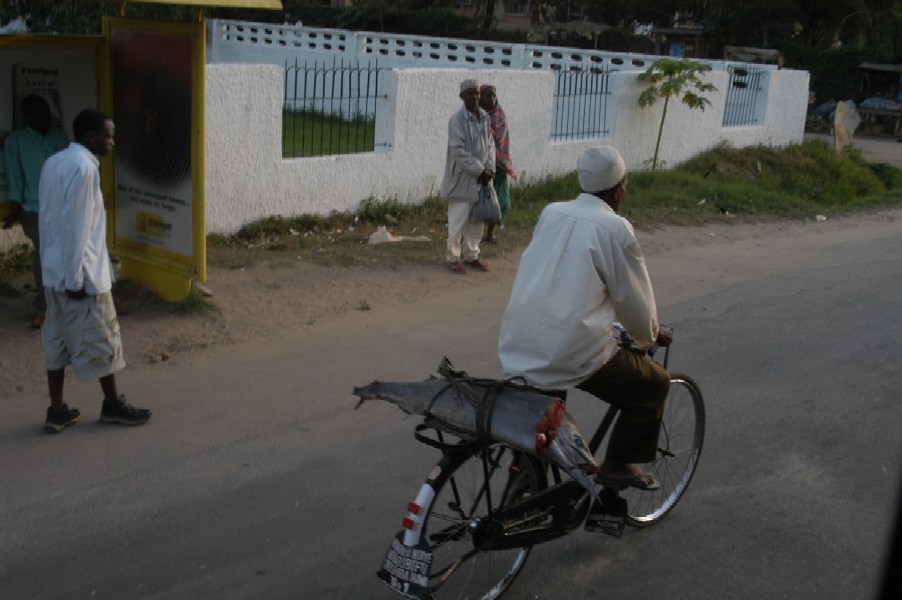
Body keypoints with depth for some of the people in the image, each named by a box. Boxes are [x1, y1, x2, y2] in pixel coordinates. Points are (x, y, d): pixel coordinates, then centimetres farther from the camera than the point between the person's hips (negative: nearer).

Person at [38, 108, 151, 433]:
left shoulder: (53, 162, 11)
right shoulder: (83, 166, -18)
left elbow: (52, 218, 15)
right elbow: (75, 226, -22)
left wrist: (64, 270, 20)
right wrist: (76, 277, -19)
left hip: (54, 272, 9)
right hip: (81, 273, -9)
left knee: (57, 340, 12)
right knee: (101, 341, 4)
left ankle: (57, 410, 17)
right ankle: (113, 405, 17)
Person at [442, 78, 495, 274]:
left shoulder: (485, 117, 7)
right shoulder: (457, 119, -13)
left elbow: (490, 144, 11)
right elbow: (458, 150, -18)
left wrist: (490, 169, -4)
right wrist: (480, 171, -17)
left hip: (481, 179, 6)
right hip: (462, 179, -6)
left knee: (477, 220, 13)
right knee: (458, 221, 0)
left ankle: (471, 256, 25)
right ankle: (452, 258, 11)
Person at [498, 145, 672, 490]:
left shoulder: (551, 213, 10)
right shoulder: (615, 229, -7)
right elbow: (634, 298, 1)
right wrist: (651, 334, 23)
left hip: (516, 348, 7)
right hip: (572, 354, -6)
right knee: (655, 383, 15)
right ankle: (619, 464, 18)